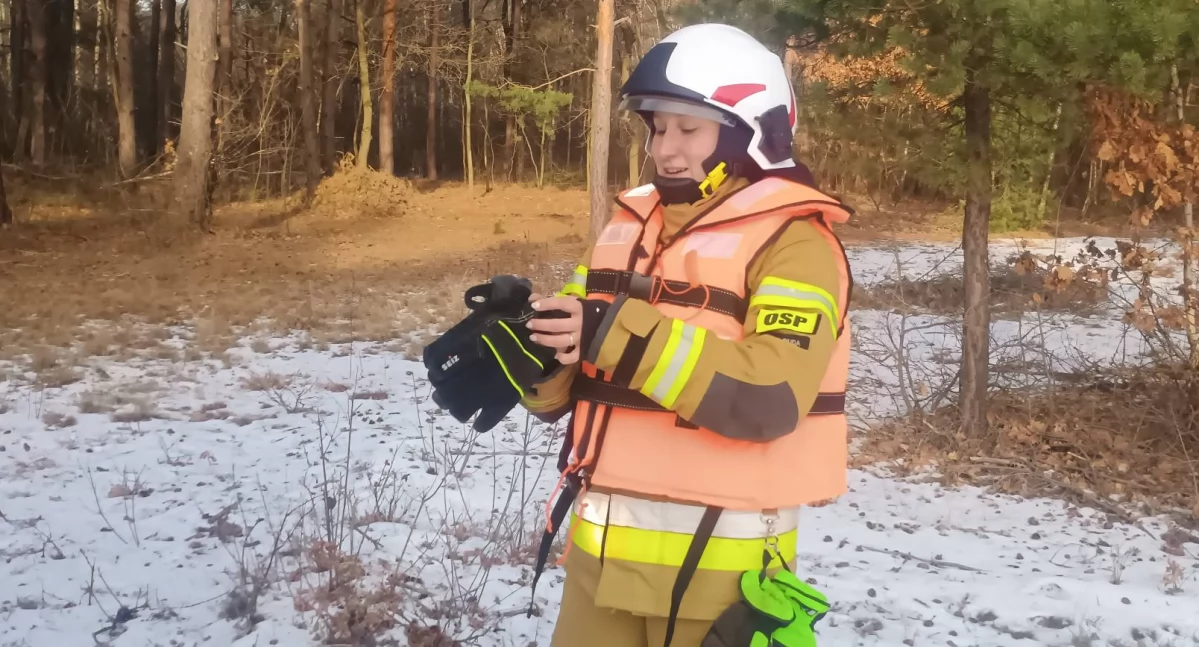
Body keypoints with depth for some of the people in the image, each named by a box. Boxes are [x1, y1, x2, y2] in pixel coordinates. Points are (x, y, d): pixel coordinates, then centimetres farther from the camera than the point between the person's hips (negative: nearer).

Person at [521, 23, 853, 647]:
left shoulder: (794, 241, -8)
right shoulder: (628, 227, 10)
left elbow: (772, 397, -22)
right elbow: (568, 386, 10)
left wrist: (621, 337, -28)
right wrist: (527, 343, -12)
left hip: (718, 557, -5)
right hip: (602, 544, 6)